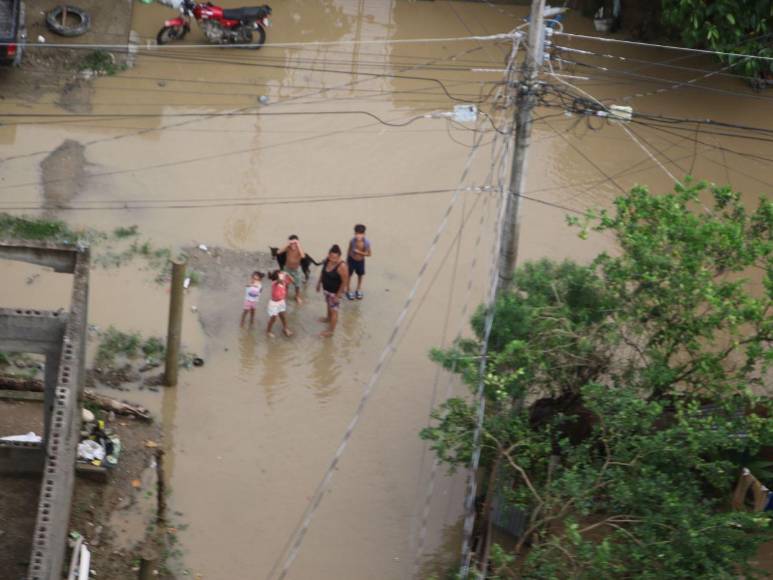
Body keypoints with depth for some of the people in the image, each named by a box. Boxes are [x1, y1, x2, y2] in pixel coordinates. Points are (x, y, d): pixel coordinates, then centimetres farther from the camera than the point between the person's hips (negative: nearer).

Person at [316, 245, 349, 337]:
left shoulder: (342, 266, -33)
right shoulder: (327, 260, -12)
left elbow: (345, 282, -24)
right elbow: (323, 272, 7)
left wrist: (338, 295, -20)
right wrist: (319, 283, 12)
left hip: (335, 292, -8)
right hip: (326, 289, 8)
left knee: (333, 310, 6)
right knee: (329, 305, 31)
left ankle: (330, 331, 18)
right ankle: (329, 318, 57)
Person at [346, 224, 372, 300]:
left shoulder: (367, 242, -29)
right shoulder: (352, 241, -28)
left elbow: (368, 254, -18)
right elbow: (349, 251, -10)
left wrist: (359, 252, -33)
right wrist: (347, 261, 1)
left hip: (361, 261, 1)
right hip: (351, 260, -1)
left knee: (360, 275, 23)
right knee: (349, 275, 17)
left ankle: (358, 290, 47)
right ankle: (348, 291, 40)